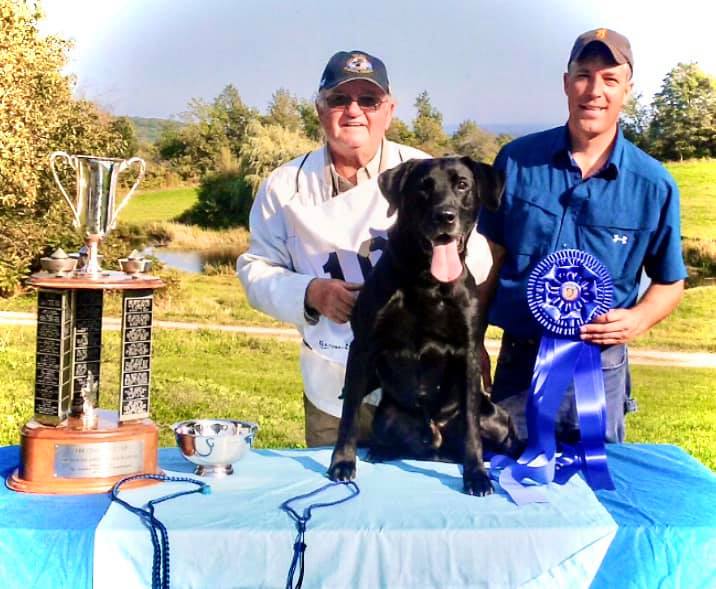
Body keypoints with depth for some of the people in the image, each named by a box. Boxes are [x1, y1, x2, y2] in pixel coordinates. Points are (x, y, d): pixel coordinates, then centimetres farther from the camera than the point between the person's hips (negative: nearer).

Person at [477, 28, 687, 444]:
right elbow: (491, 255, 4)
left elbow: (670, 281, 5)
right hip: (518, 360, 1)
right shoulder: (517, 160, -4)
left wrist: (637, 319, -15)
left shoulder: (655, 185, -6)